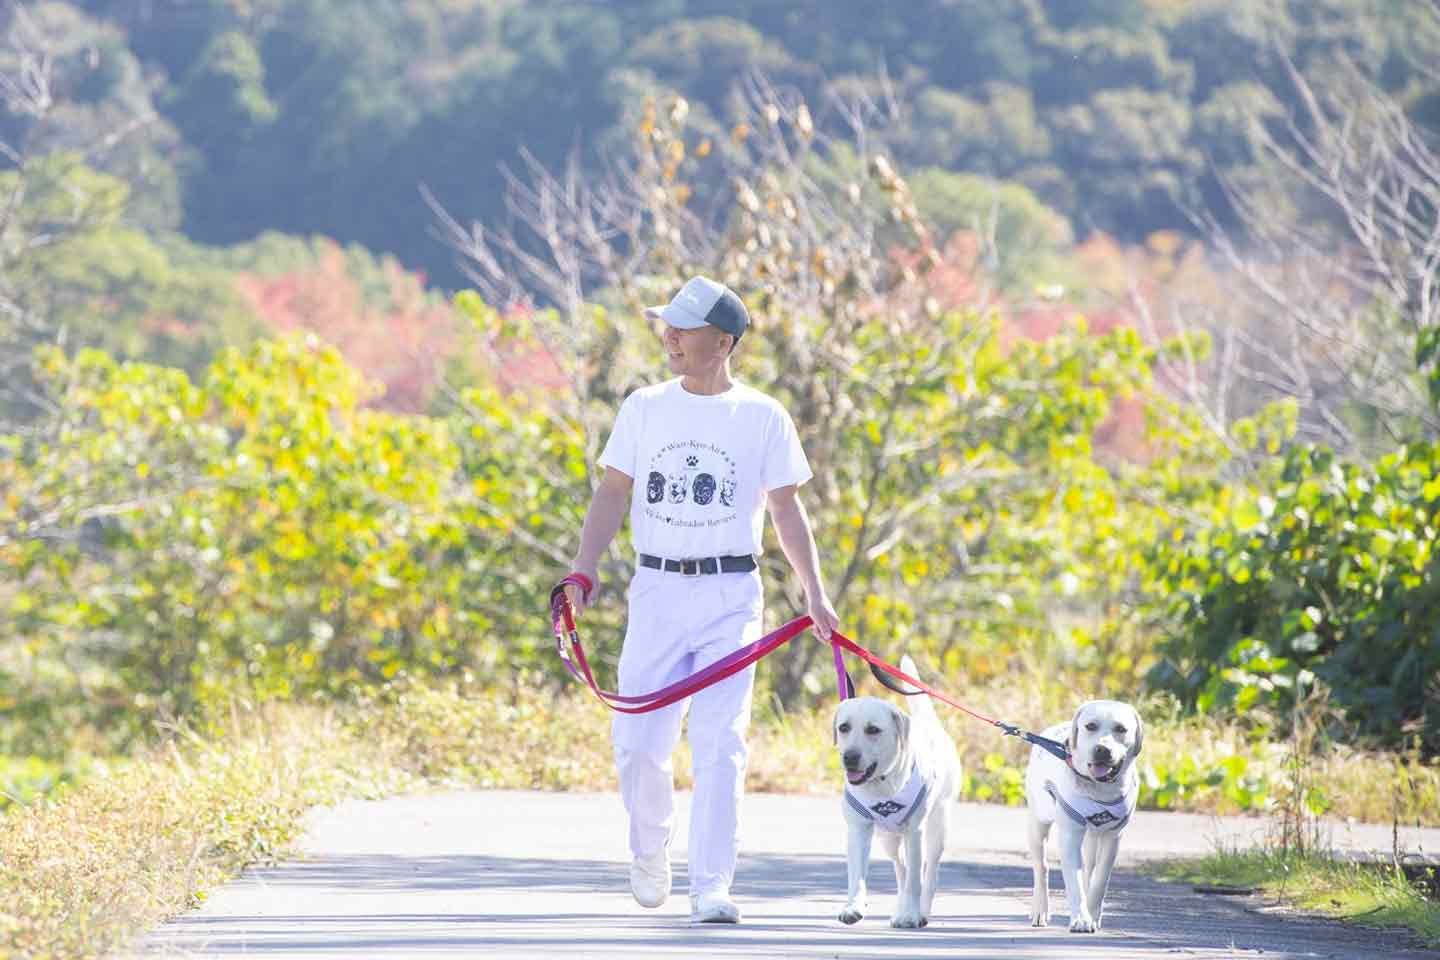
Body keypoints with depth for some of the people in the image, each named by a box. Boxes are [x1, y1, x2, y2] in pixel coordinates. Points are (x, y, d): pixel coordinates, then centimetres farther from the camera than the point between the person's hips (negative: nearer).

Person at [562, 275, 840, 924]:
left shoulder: (763, 418, 2)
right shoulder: (645, 407, 8)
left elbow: (787, 510, 5)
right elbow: (612, 495, 8)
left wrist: (814, 592, -4)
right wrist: (581, 575, -3)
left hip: (731, 594, -2)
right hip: (657, 590, 2)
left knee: (719, 743, -10)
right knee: (638, 742, -3)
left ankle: (710, 888, -9)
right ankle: (650, 847, 26)